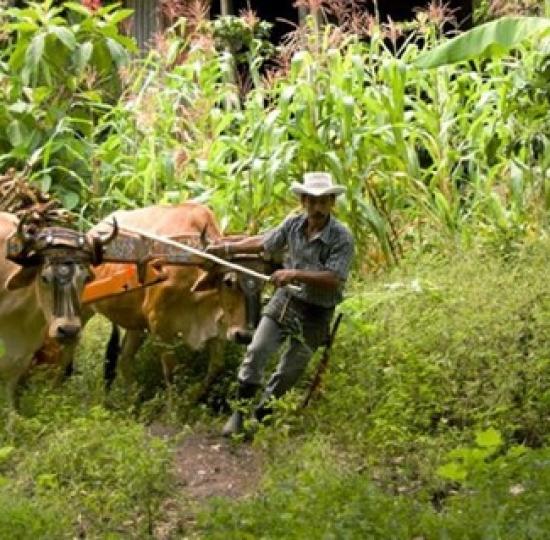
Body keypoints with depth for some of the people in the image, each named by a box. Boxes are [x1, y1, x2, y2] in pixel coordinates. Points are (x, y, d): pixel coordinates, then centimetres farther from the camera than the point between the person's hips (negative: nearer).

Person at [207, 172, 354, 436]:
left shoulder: (342, 237, -19)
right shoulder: (293, 224, -2)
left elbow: (333, 279, -25)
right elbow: (262, 242, 13)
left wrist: (295, 275, -33)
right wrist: (225, 248, 17)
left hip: (315, 314, -4)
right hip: (284, 299, 4)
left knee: (287, 374, 3)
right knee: (256, 351, -8)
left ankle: (260, 416, 21)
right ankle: (239, 414, 2)